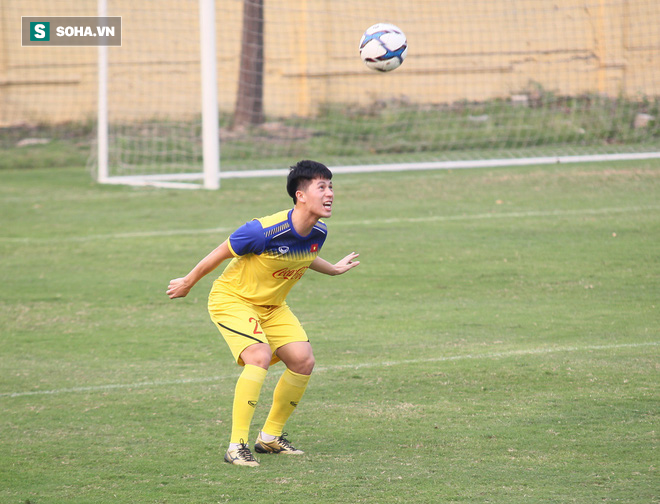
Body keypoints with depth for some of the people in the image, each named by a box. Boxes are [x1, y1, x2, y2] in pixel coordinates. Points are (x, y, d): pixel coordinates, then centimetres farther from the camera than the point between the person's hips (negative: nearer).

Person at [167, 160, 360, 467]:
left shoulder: (318, 232, -9)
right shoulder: (265, 231, -33)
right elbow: (221, 253, -17)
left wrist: (333, 269, 32)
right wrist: (188, 283, -4)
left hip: (272, 304, 8)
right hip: (232, 299, -8)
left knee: (303, 361, -3)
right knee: (259, 357, -28)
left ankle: (270, 436, 16)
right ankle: (236, 447, -24)